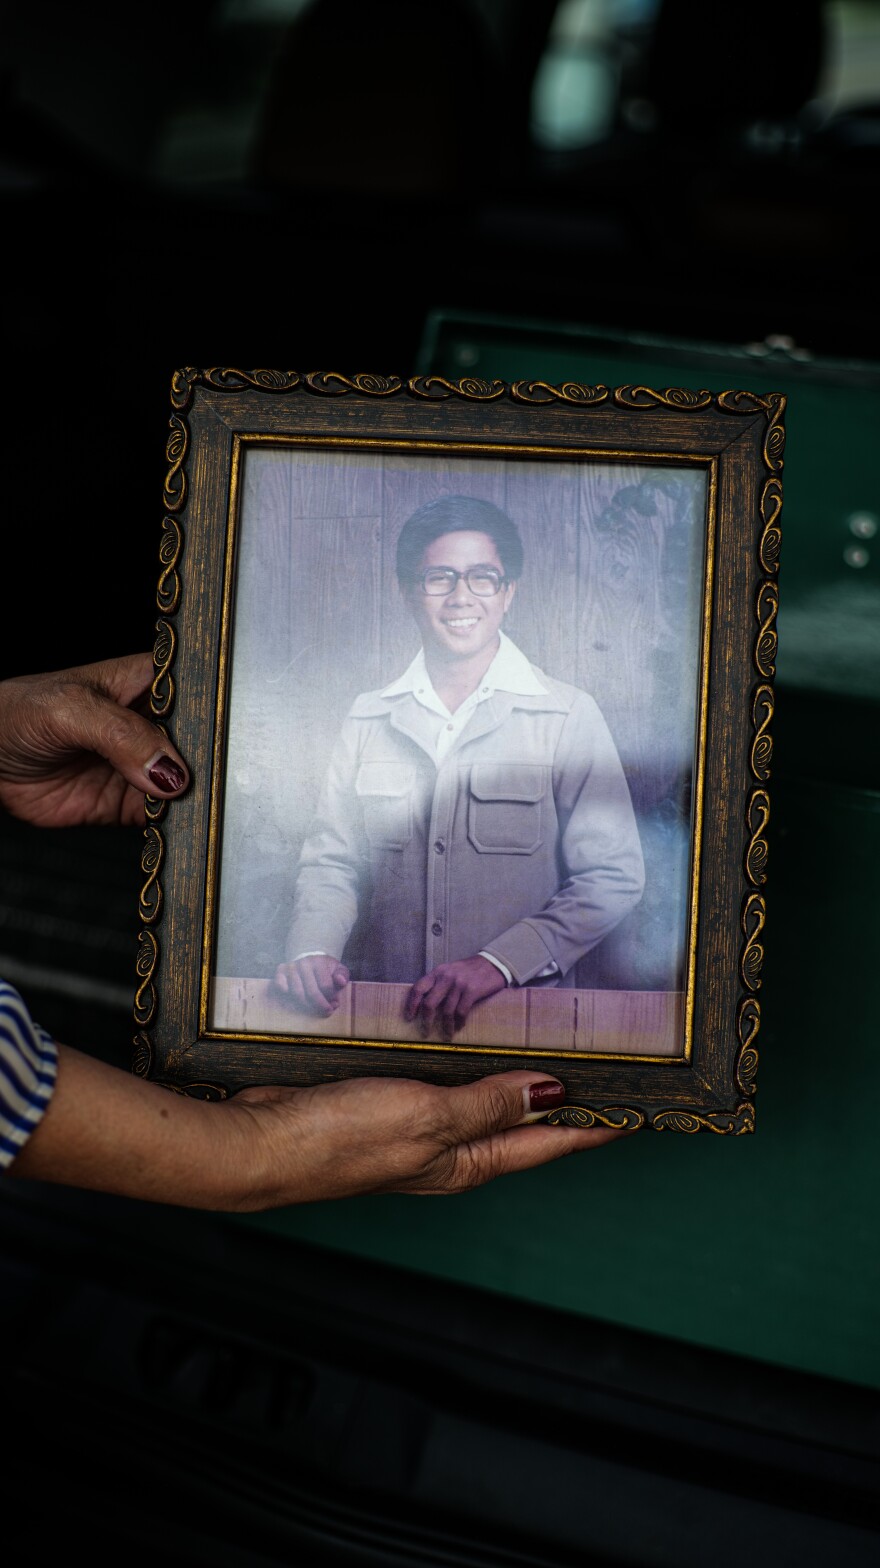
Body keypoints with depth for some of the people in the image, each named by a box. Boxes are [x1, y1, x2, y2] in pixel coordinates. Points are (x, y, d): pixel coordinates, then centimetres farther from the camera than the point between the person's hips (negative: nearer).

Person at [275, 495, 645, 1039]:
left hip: (523, 1015, -2)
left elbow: (614, 876, -3)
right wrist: (313, 951, -8)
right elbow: (332, 860, 12)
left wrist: (498, 962, -15)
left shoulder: (568, 715, 2)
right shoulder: (369, 720, 12)